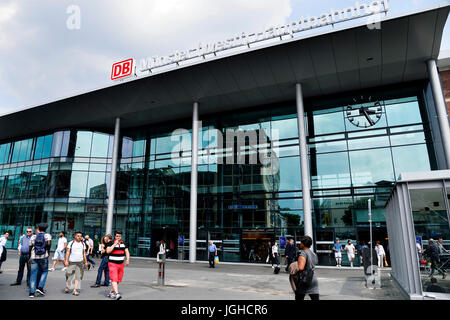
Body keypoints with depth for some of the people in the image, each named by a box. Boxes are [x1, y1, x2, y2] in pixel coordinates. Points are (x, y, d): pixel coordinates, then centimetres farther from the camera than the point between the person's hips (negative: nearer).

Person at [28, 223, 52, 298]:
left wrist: (30, 258, 21)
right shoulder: (47, 235, 1)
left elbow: (30, 247, 9)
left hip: (33, 257, 2)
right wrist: (48, 252, -1)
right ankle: (40, 287, 0)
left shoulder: (33, 236, 9)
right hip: (43, 257, -2)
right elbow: (49, 243, -17)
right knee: (44, 271, 14)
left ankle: (32, 292, 5)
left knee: (33, 274, 6)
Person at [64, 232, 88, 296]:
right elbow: (67, 252, -1)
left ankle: (75, 290, 4)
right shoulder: (71, 243, 1)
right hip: (71, 262, -2)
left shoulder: (83, 243, 11)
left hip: (80, 262, 2)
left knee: (78, 276, -1)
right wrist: (66, 260, -10)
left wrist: (86, 261, 14)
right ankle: (67, 287, 24)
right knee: (69, 275, 0)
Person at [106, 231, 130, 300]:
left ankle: (112, 292, 27)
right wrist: (114, 244, -21)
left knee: (118, 279, 11)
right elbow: (108, 251, -18)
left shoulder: (123, 243, 8)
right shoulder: (111, 243, -6)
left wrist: (127, 259, -7)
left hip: (121, 263, 5)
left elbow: (127, 251, 7)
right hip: (112, 263, -5)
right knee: (114, 279, -15)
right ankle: (117, 294, -20)